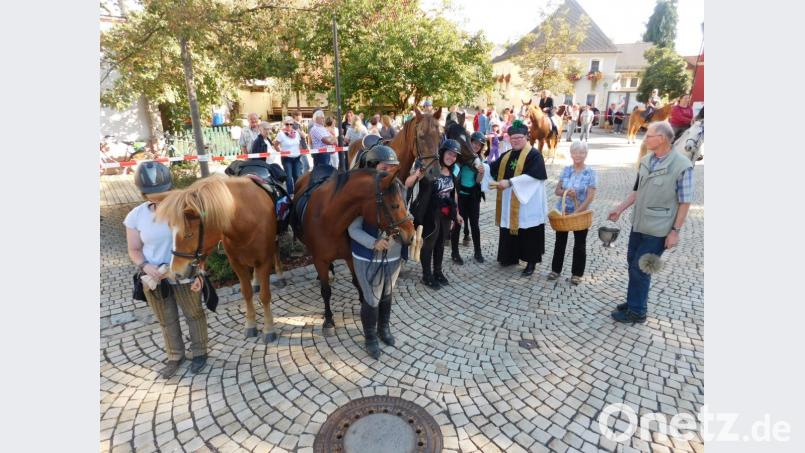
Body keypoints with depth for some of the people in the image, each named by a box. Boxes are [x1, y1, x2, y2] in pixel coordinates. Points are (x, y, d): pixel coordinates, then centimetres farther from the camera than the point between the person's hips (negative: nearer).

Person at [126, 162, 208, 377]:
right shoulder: (136, 216, -7)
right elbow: (134, 250, 2)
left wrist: (198, 272, -15)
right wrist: (145, 266, -18)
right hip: (154, 279, 3)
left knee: (194, 314, 14)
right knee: (166, 321, 19)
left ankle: (199, 352, 35)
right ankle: (175, 356, 39)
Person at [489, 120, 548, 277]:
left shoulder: (534, 155, -9)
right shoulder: (506, 156, 13)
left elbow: (533, 175, -23)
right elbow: (493, 168, 11)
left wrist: (510, 182, -28)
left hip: (527, 202, -6)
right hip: (509, 203, 6)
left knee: (528, 233, 1)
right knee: (509, 230, 13)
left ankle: (531, 262, 14)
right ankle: (511, 256, 29)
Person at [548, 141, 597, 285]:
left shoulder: (590, 173, -10)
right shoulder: (566, 170, 1)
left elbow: (590, 197, -14)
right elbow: (557, 190, 3)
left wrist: (576, 212, -20)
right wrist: (566, 192, -19)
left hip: (581, 214, -3)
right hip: (562, 212, 3)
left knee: (579, 244, 9)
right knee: (560, 241, 13)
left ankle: (577, 273, 22)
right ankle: (555, 269, 27)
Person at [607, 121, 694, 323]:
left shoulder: (682, 165, -17)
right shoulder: (646, 160, 1)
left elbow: (684, 202, -13)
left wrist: (675, 231, -13)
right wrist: (620, 208, 8)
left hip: (657, 229, -6)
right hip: (638, 223, 7)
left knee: (641, 269, 1)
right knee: (633, 264, 16)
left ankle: (637, 311, 18)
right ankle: (634, 302, 35)